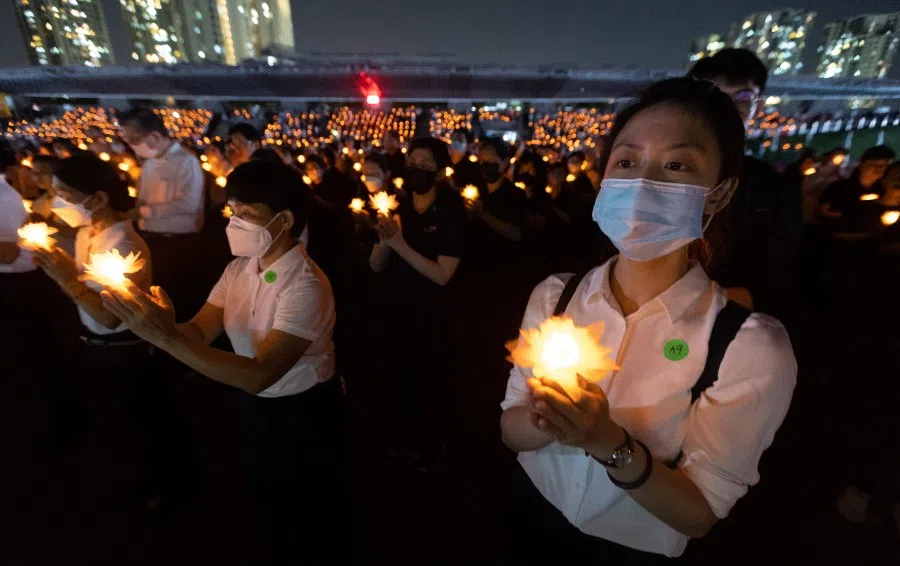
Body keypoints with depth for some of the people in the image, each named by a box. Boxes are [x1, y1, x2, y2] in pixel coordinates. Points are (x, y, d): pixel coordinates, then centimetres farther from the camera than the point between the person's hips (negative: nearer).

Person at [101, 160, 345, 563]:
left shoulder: (306, 286, -31)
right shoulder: (239, 269, -3)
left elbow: (259, 374, -34)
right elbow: (200, 333, -6)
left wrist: (165, 337, -37)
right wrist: (159, 322, -27)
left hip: (303, 409, -7)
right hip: (253, 404, 8)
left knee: (312, 503, 19)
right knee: (268, 492, 30)